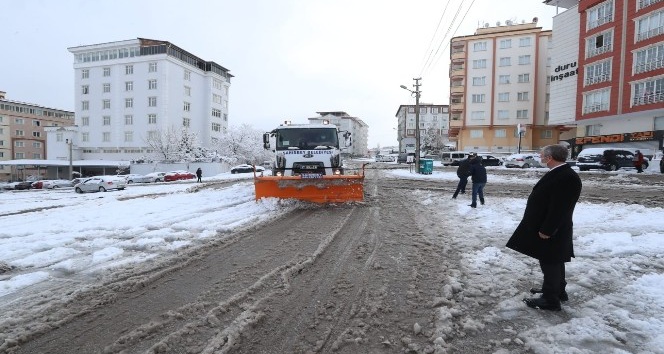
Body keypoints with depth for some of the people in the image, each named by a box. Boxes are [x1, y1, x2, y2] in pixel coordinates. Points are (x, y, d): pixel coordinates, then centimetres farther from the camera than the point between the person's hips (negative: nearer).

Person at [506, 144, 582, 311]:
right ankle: (557, 290, 37)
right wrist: (543, 228, 20)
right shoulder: (558, 173, 9)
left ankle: (551, 299, 14)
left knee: (550, 263, 1)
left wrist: (546, 230, -22)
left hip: (550, 230, -10)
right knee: (553, 262, 21)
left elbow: (560, 208, -26)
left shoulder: (566, 177, -24)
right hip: (546, 227, 10)